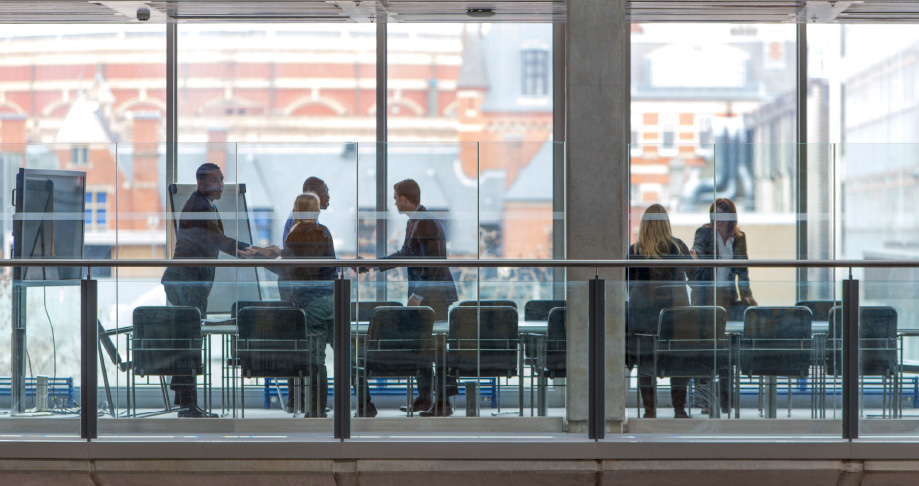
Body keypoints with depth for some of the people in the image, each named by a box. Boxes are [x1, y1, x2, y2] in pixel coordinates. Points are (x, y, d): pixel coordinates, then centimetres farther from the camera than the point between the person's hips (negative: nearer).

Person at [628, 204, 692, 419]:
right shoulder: (678, 246, -1)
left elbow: (626, 286, 2)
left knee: (645, 361, 7)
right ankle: (679, 409, 7)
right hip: (675, 308, 0)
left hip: (643, 311, 0)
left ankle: (650, 410, 7)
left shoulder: (634, 251, -3)